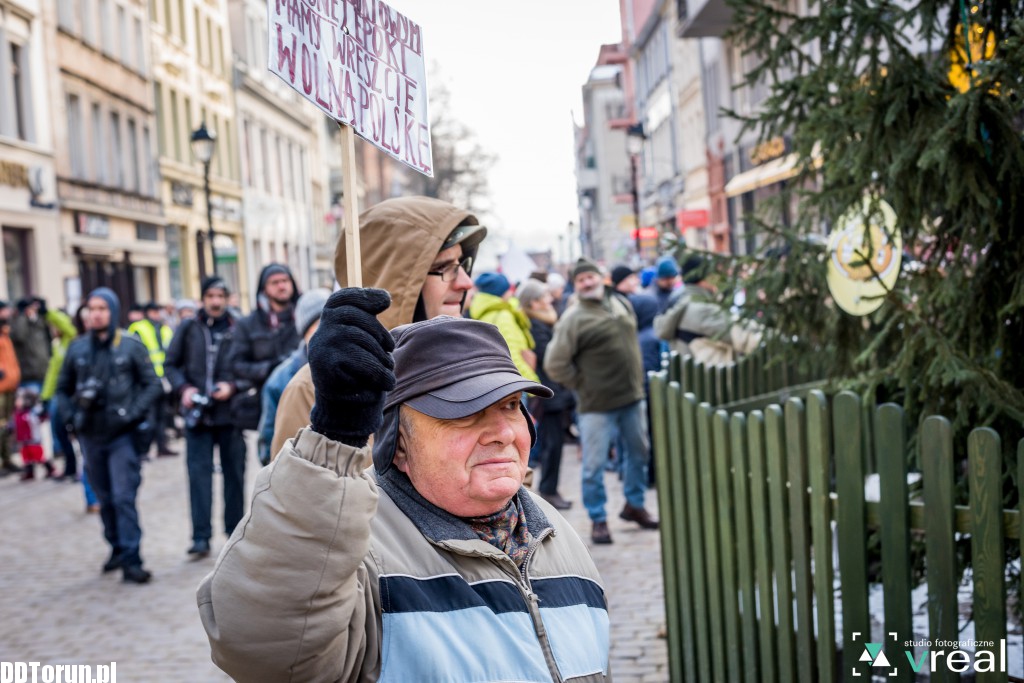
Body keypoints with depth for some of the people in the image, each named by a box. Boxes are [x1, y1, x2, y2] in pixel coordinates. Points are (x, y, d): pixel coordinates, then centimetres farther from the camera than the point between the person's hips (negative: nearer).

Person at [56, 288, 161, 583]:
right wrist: (71, 415, 1)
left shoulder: (131, 346, -4)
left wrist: (134, 413, -11)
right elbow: (63, 388, 16)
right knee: (105, 498, 14)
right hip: (91, 436, 4)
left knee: (124, 498, -9)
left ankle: (131, 559, -6)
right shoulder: (77, 348, 5)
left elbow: (152, 384, 0)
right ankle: (118, 549, 28)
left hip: (122, 435, -4)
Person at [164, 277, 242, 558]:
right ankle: (201, 537, 0)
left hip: (230, 411, -1)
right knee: (199, 473, -3)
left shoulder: (238, 329, -1)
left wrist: (232, 385, -14)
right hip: (197, 412, 1)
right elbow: (171, 364, 10)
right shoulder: (188, 329, 5)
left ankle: (235, 532, 20)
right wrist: (183, 388, -5)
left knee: (234, 472, 8)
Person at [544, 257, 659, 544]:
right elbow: (555, 365, -12)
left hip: (633, 396, 6)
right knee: (594, 465, -2)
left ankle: (634, 505, 35)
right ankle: (598, 520, 12)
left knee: (638, 453, 17)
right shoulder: (573, 320, -12)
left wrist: (636, 378, 15)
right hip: (597, 404, -6)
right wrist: (582, 385, -6)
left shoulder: (622, 305, 7)